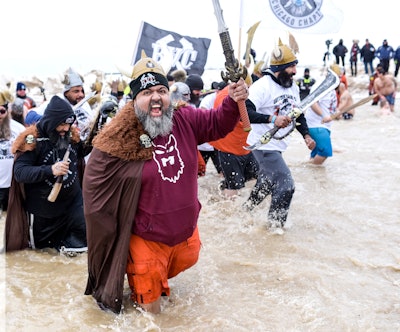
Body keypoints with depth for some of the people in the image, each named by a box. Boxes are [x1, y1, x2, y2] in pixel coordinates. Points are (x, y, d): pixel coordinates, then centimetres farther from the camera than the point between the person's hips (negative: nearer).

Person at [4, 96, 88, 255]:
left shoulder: (73, 134, -5)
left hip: (72, 200, 3)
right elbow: (19, 172, -28)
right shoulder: (32, 139, -20)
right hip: (43, 206, -3)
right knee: (39, 244, 14)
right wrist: (50, 170, -41)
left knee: (84, 233, -4)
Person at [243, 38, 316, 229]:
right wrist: (272, 119, -38)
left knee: (267, 183, 24)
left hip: (278, 144, 9)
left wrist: (306, 135, 7)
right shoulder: (262, 86, -21)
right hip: (263, 144, -9)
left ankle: (247, 209, 47)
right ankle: (275, 227, 7)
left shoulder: (293, 86, 7)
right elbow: (245, 112, -31)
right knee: (286, 185, -11)